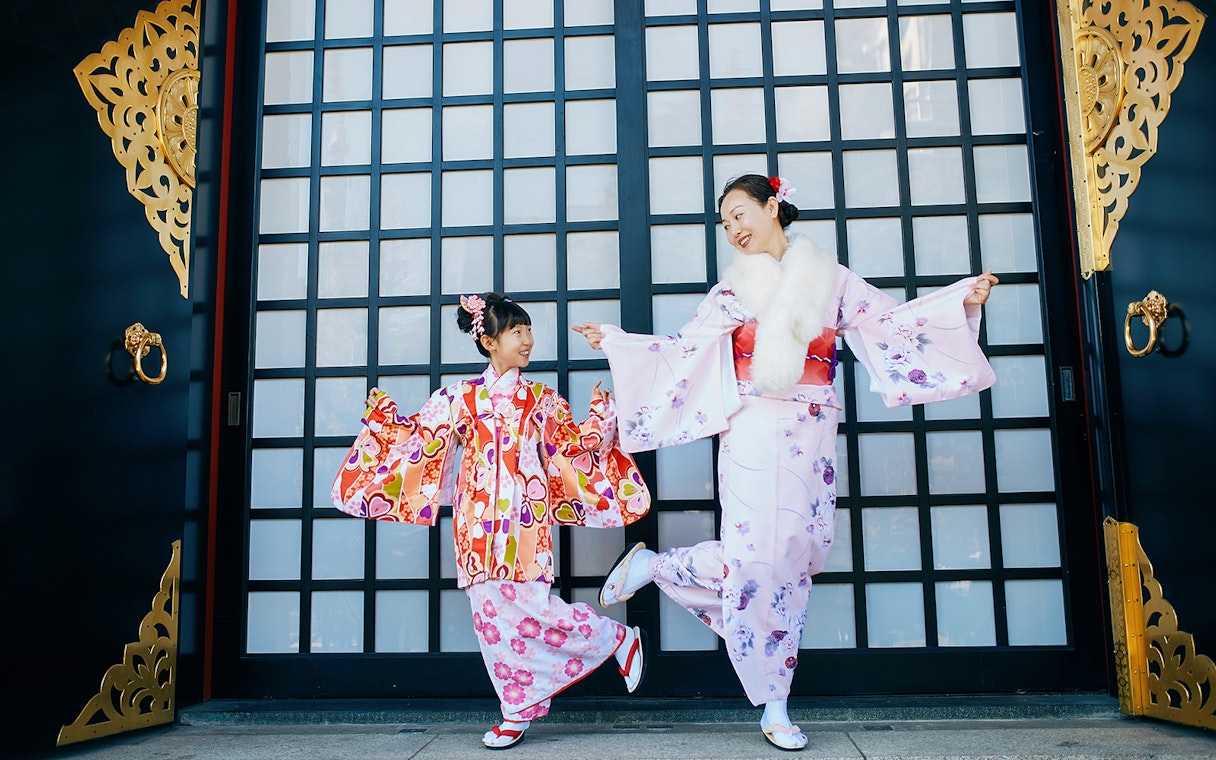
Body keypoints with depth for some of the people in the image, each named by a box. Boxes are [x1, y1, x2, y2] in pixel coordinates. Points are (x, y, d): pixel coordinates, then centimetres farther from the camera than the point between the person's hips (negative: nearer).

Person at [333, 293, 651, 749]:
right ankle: (518, 711, 14)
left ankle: (619, 640, 9)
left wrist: (601, 414, 3)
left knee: (527, 604, -13)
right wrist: (383, 415, 7)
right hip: (480, 520, 2)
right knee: (490, 608, 1)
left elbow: (576, 444, 13)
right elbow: (417, 436, 15)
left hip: (525, 518, -2)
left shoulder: (541, 400, 9)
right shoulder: (460, 398, 9)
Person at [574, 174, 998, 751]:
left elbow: (893, 321, 6)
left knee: (794, 553, 0)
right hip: (754, 433, -2)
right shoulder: (732, 291, 7)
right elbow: (683, 350, 5)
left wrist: (964, 300, -3)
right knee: (759, 554, -10)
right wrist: (613, 342, -1)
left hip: (811, 438, 2)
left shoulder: (831, 280, 10)